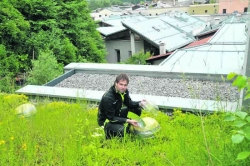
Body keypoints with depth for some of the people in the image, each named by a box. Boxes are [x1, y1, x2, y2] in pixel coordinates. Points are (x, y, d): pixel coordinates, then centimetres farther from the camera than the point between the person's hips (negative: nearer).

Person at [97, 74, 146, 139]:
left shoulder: (124, 91, -10)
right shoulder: (107, 98, -32)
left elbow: (129, 103, 4)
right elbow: (111, 118, -27)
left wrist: (140, 103, -16)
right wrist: (128, 120, -32)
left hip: (116, 114, 8)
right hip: (106, 120, -7)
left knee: (137, 109, -5)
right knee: (121, 131, -35)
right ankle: (109, 133, -2)